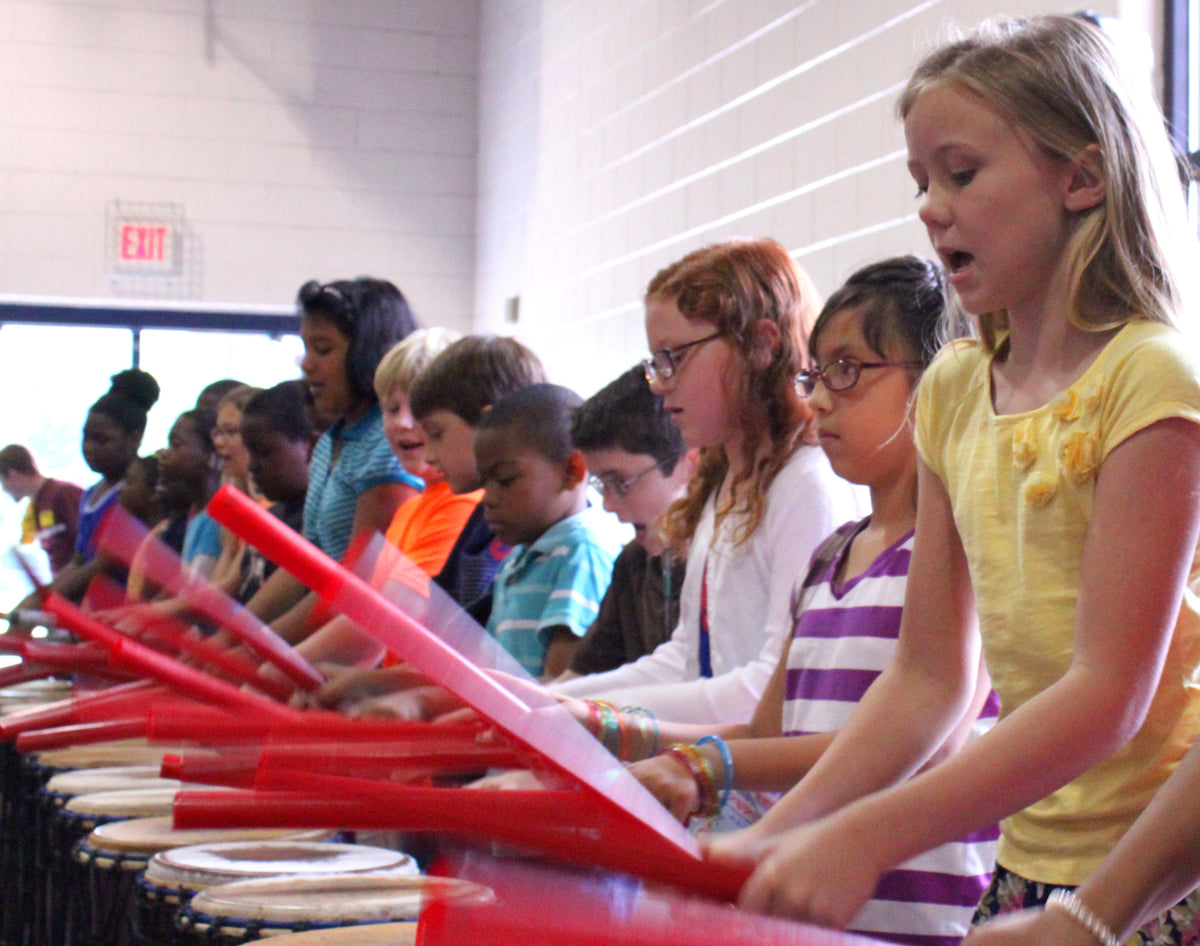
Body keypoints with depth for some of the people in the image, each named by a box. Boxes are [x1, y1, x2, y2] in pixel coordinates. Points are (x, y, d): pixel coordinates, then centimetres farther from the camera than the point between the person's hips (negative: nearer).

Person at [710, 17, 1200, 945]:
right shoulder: (954, 390, 8)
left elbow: (1111, 693, -18)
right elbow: (929, 678, 9)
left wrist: (861, 838, -23)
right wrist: (774, 837, -2)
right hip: (1025, 869, 5)